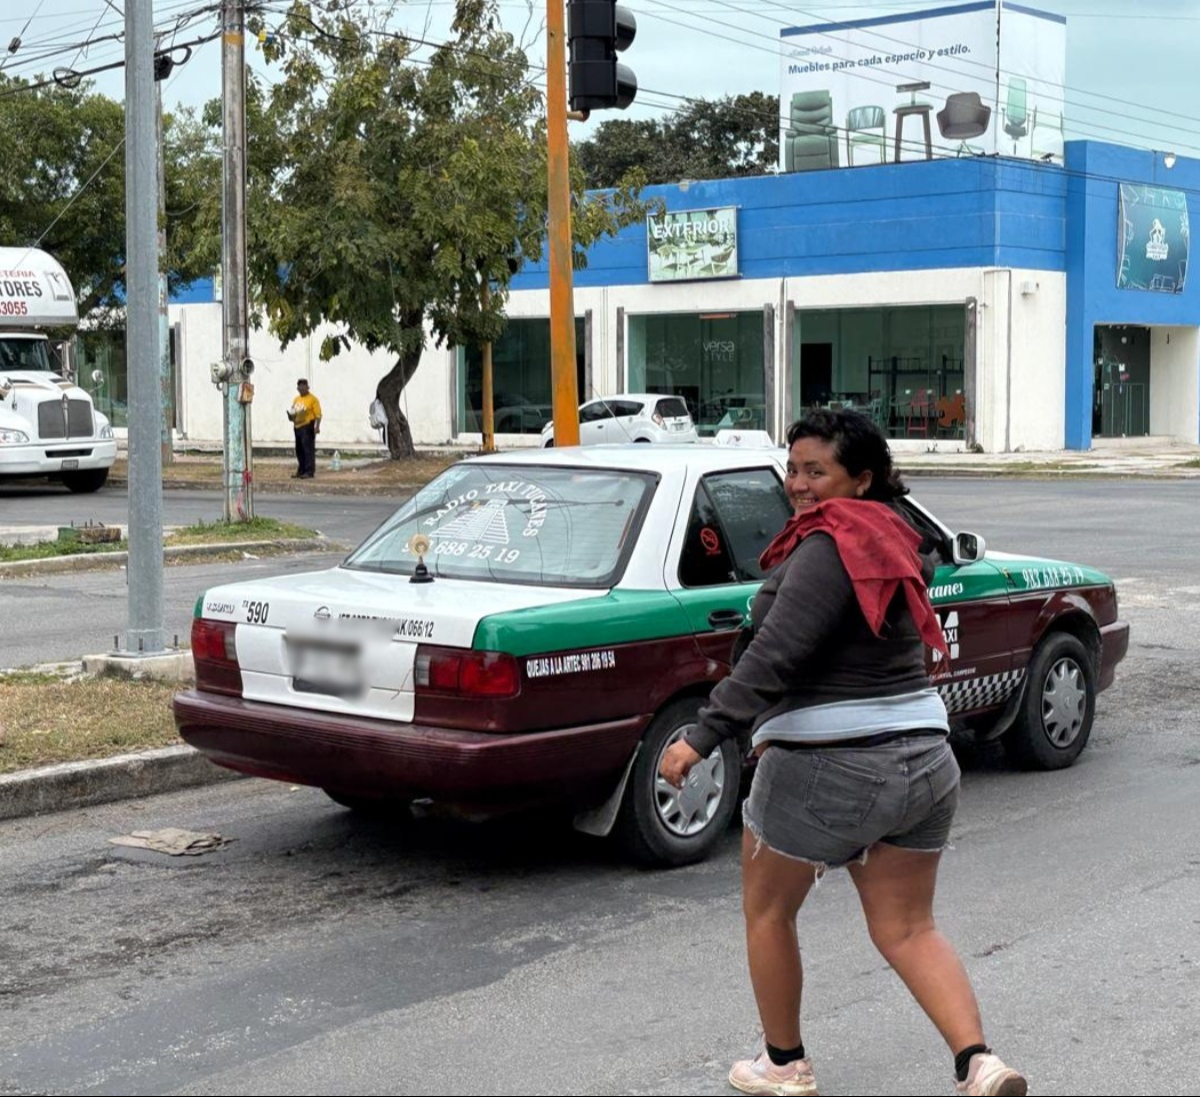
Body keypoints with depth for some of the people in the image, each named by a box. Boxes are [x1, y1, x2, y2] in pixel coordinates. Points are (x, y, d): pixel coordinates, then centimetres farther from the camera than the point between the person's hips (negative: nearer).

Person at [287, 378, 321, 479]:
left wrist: (317, 427, -21)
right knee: (299, 450, 11)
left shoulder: (312, 399, -4)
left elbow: (318, 414, -11)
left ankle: (309, 472, -9)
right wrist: (291, 415, 2)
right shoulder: (296, 399, 19)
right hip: (297, 427, 8)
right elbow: (293, 414, 26)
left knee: (308, 449, -9)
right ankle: (301, 471, 18)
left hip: (308, 427, -8)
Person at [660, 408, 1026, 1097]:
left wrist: (703, 737, -29)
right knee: (908, 930, 13)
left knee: (768, 912, 14)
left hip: (828, 769, -8)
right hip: (923, 760, 8)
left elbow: (775, 654, -27)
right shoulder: (889, 540, 12)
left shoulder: (829, 547, -16)